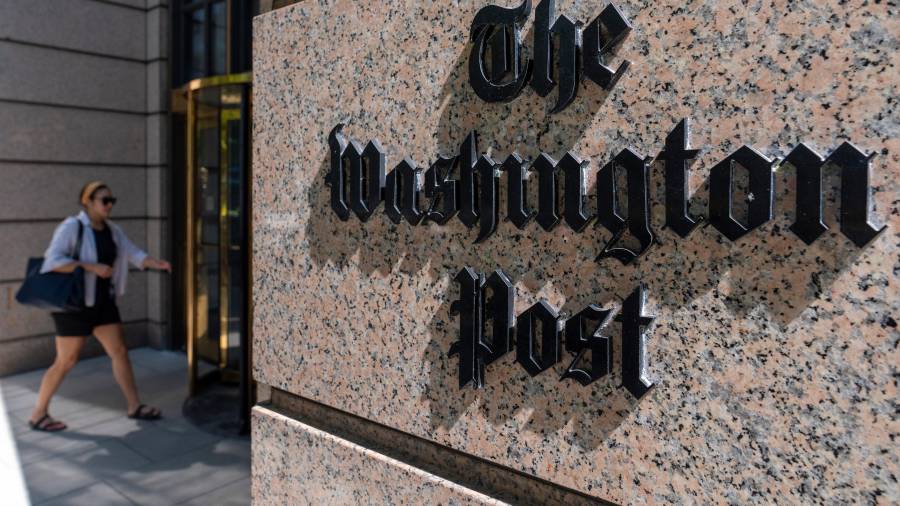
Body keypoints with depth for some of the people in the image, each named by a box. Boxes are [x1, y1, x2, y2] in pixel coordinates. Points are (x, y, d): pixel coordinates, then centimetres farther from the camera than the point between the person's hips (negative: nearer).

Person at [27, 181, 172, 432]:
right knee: (66, 362, 1)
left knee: (120, 352, 6)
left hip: (103, 301, 7)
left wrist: (157, 264, -16)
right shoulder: (72, 226, -15)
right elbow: (54, 261, -24)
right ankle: (38, 414, 18)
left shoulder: (112, 230, 6)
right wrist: (92, 267, -27)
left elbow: (134, 254, 1)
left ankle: (134, 406, 15)